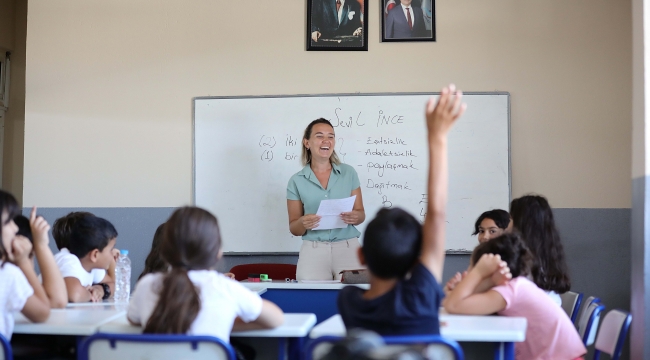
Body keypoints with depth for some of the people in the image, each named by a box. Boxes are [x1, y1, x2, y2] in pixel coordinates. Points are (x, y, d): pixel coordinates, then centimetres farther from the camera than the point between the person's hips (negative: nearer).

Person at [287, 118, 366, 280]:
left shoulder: (348, 172, 8)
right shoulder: (296, 181, 5)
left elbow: (361, 213, 12)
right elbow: (294, 229, 8)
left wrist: (355, 217, -11)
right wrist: (303, 223, -14)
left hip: (347, 246, 0)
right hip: (313, 249, 0)